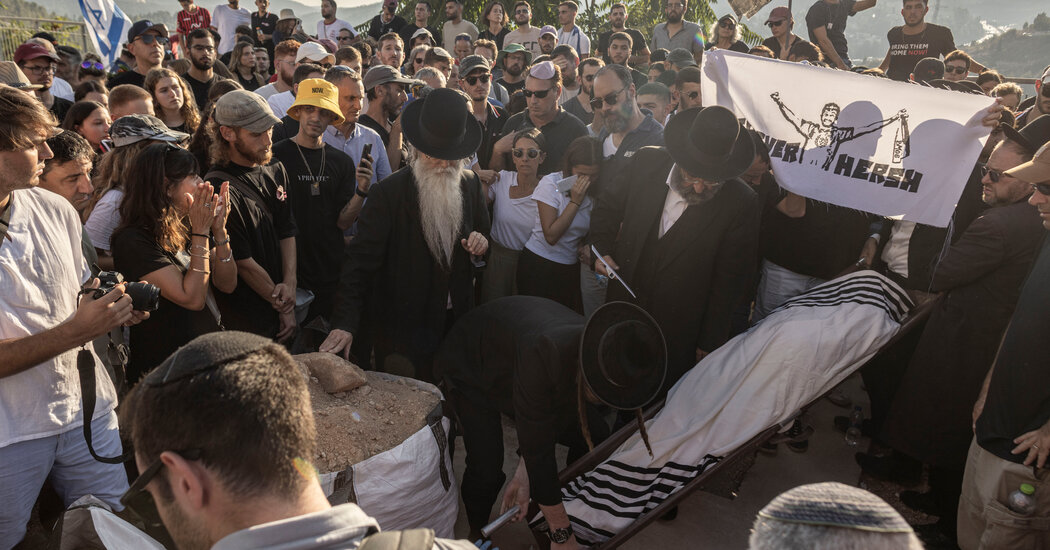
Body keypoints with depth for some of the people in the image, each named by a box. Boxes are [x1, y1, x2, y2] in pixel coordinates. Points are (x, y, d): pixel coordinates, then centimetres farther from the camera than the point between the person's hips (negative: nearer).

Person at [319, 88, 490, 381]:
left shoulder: (470, 184, 1)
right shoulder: (388, 193, -16)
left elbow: (483, 228, 18)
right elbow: (361, 259, -19)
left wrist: (481, 241, -7)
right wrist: (345, 322, -28)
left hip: (456, 321, 5)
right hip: (403, 326, -5)